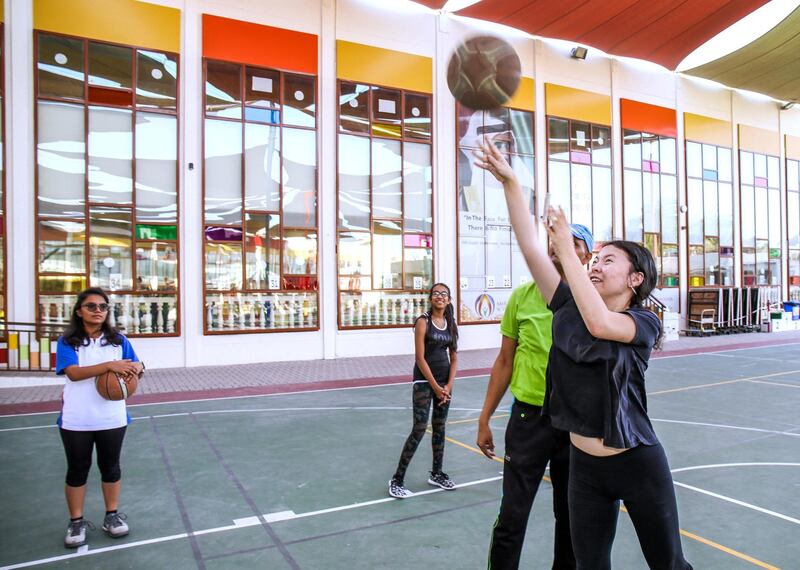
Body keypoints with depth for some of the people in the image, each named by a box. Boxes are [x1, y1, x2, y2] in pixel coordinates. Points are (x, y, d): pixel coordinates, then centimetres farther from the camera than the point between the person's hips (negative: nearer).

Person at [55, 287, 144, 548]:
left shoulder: (118, 340, 3)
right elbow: (73, 372, -20)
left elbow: (134, 368, 1)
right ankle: (76, 521, 25)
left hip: (112, 418, 2)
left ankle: (112, 515, 28)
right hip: (76, 420, -2)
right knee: (77, 470, 11)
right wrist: (109, 365, -34)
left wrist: (137, 368, -25)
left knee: (110, 466, 13)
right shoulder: (67, 341, -5)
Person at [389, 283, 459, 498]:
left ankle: (436, 473, 29)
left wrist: (448, 385, -2)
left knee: (440, 428, 14)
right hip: (424, 381, -6)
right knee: (419, 429, -8)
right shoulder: (423, 321, -10)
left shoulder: (451, 324, 6)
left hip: (445, 382, 6)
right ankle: (397, 479, 2)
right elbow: (420, 358, -14)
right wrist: (435, 387, -14)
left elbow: (454, 358, 9)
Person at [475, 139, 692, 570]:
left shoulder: (645, 323, -10)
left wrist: (566, 249, -32)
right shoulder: (571, 309, -2)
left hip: (638, 464, -3)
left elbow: (600, 324, -34)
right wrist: (510, 183, -17)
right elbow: (530, 247, -10)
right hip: (584, 465, 3)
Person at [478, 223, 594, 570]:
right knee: (511, 518, 3)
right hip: (529, 417, 0)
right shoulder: (523, 296, -2)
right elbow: (505, 362, 4)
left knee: (570, 516, 16)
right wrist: (485, 418, 5)